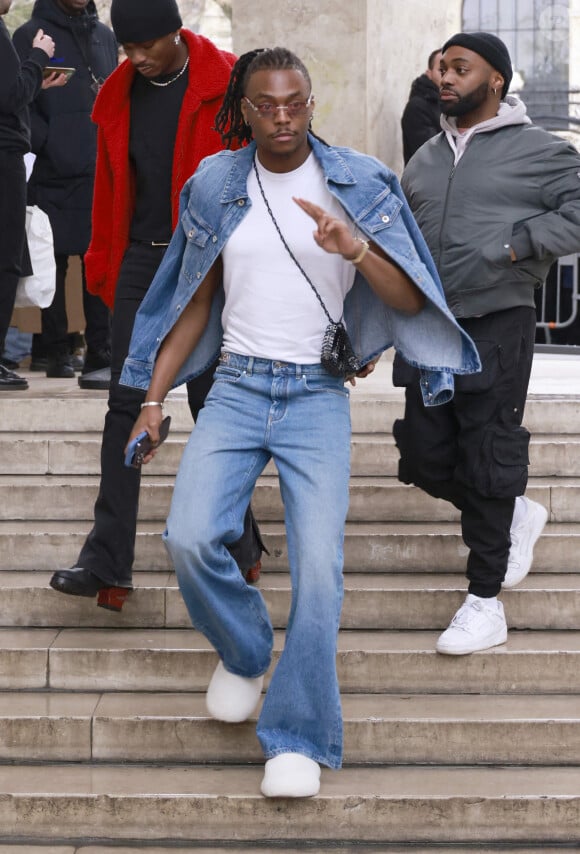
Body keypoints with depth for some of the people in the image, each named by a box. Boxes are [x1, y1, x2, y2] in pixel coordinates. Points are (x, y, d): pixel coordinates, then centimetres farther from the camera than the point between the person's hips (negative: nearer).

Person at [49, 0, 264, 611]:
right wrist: (102, 262, 14)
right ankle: (107, 565, -4)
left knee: (210, 402, 4)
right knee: (126, 404, -2)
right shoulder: (120, 94, 9)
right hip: (141, 261, 4)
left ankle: (237, 545, 20)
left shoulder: (227, 87, -6)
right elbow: (109, 187, 15)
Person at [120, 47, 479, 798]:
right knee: (190, 538, -18)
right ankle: (242, 653, 13)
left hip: (317, 396, -1)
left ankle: (297, 738, 1)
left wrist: (356, 249, -20)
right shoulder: (214, 186, 7)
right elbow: (196, 302, 14)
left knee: (318, 565, -15)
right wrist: (153, 399, 9)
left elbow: (412, 302, -2)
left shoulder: (359, 184, 1)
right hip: (236, 387, 2)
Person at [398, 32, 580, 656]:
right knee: (426, 458, 8)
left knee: (486, 464, -4)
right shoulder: (425, 160, 16)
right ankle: (516, 515, 34)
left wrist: (510, 248, -17)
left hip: (494, 329, -6)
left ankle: (485, 601, 5)